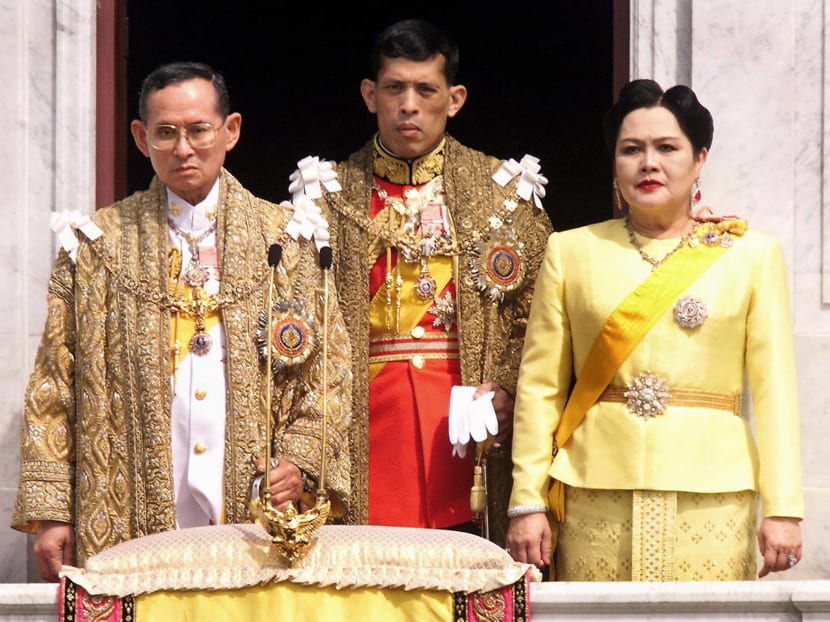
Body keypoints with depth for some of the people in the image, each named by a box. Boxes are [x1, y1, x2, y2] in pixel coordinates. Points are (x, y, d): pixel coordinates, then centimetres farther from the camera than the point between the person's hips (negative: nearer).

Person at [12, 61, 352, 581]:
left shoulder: (286, 239, 10)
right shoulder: (99, 242, 8)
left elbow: (330, 366, 10)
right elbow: (57, 381, 6)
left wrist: (300, 457, -6)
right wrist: (50, 511, -2)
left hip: (258, 514, 0)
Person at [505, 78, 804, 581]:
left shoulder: (752, 255, 7)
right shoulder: (571, 251, 10)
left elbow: (775, 386, 2)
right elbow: (540, 384, 7)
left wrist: (783, 508, -4)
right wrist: (528, 502, 0)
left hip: (709, 496, -1)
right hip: (597, 497, 1)